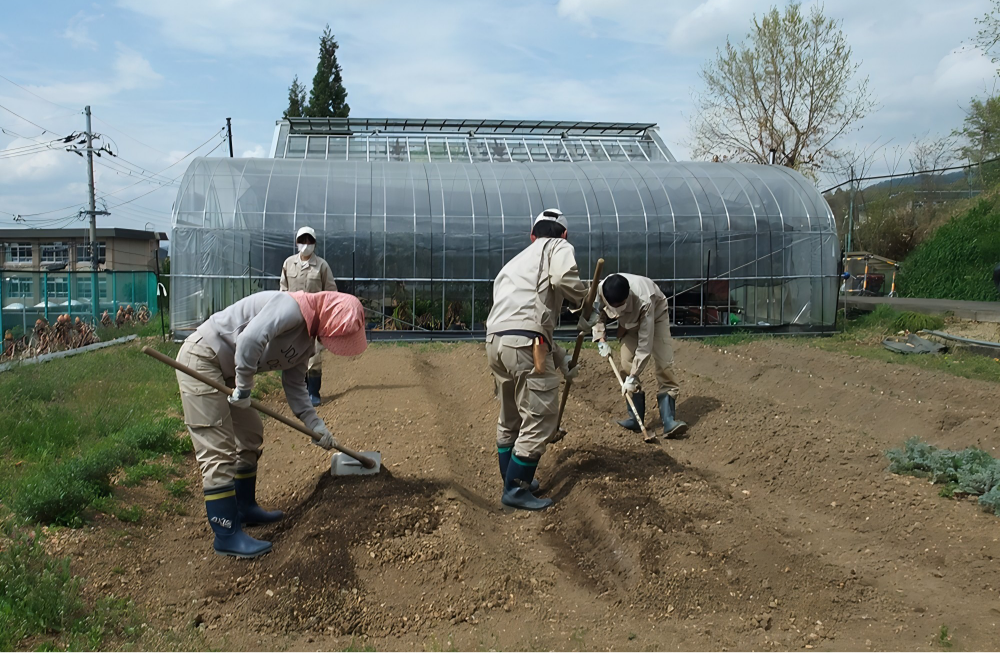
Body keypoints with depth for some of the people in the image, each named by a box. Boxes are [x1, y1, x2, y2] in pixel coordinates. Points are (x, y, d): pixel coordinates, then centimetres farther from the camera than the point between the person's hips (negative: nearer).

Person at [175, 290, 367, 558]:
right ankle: (227, 536, -5)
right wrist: (244, 387, -23)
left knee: (250, 436, 18)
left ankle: (245, 508, 32)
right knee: (218, 451, -10)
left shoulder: (306, 342, 8)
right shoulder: (292, 308, -23)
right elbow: (249, 340, -35)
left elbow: (295, 387, 13)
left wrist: (315, 425, 5)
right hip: (201, 360, -11)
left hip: (226, 369, 11)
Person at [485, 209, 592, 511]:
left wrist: (560, 358, 34)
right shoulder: (558, 247, 11)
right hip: (526, 343, -8)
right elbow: (563, 278, -14)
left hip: (495, 341, 8)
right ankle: (515, 490, 5)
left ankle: (513, 480, 35)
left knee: (510, 417, 22)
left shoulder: (518, 260, 32)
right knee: (540, 417, 1)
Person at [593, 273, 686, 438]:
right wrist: (601, 340, -19)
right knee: (627, 362, -10)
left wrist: (632, 377, -35)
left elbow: (644, 345, -39)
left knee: (664, 364, -16)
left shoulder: (644, 301, -45)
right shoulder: (600, 290, -33)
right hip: (628, 319, 4)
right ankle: (636, 419, -2)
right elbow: (598, 314, -6)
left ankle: (669, 421, -19)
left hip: (656, 312, -4)